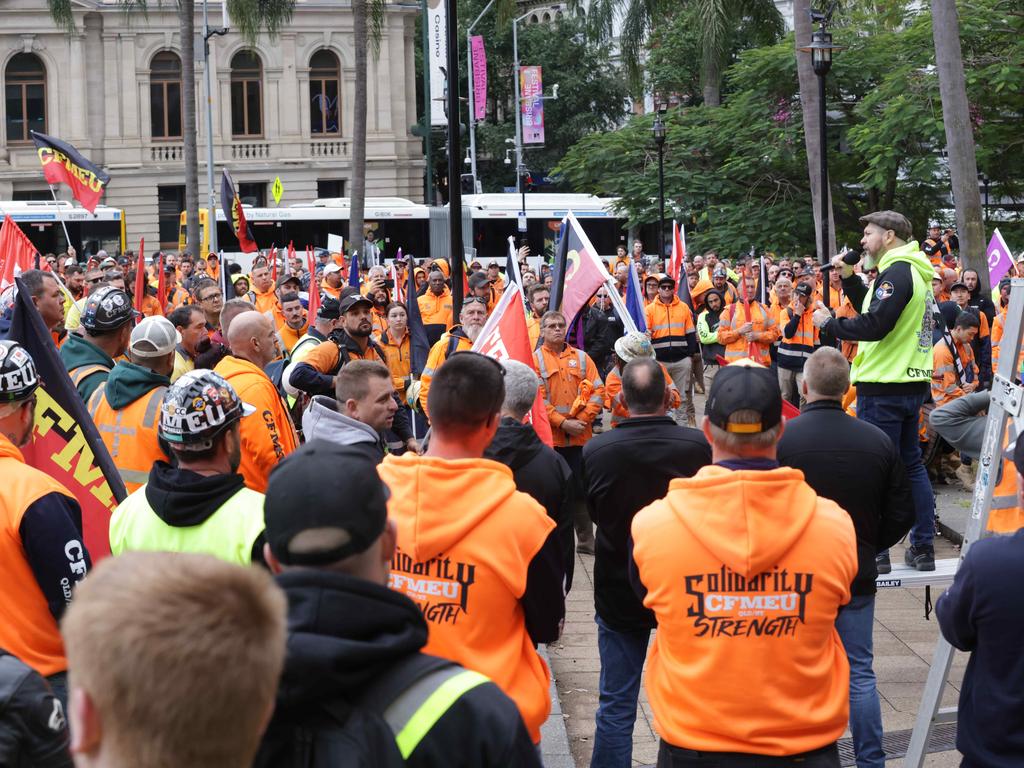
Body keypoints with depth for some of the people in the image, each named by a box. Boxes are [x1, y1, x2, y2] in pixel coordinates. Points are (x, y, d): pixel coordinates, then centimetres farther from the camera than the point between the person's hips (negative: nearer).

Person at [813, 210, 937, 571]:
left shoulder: (897, 272, -15)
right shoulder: (914, 272, 15)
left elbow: (874, 325, -24)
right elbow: (874, 309, 22)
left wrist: (829, 322, -12)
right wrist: (849, 277, 16)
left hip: (883, 389, -10)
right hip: (912, 382, 10)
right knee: (911, 464, 14)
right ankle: (923, 548, 17)